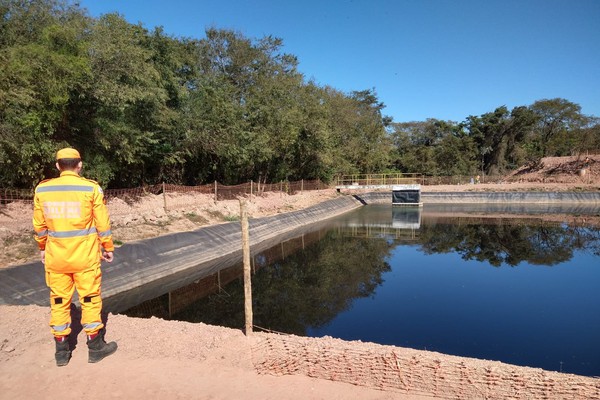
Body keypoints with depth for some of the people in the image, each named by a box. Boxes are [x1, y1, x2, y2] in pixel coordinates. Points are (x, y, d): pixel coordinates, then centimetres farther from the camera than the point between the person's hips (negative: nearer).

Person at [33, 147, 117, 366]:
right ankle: (95, 347, 18)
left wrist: (42, 248, 22)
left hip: (55, 255, 3)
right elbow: (102, 223, -6)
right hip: (85, 255, -3)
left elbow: (39, 225, 8)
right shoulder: (91, 188, -9)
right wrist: (108, 247, 6)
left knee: (59, 301, 13)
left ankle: (62, 351, 23)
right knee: (90, 299, 8)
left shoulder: (42, 189, 0)